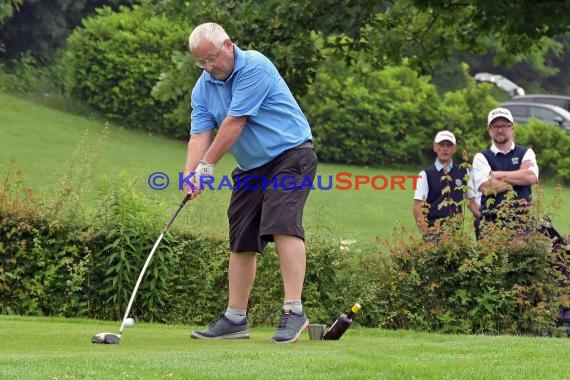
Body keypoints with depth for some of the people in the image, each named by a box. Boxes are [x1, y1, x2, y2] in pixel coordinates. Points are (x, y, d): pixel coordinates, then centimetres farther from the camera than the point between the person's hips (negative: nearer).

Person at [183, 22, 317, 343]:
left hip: (290, 156, -8)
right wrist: (189, 175, -22)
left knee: (283, 225, -24)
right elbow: (200, 134, -4)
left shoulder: (254, 67, -19)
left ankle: (294, 311, -28)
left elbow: (234, 123, -20)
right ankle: (236, 320, 14)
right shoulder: (203, 88, 4)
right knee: (242, 241, 7)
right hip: (251, 168, 8)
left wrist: (207, 165, -14)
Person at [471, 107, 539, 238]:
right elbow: (486, 187, -8)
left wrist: (498, 175, -4)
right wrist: (520, 177, -2)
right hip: (491, 222, -1)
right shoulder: (481, 158, 9)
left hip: (523, 221, 1)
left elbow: (531, 177, -7)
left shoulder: (526, 153, 13)